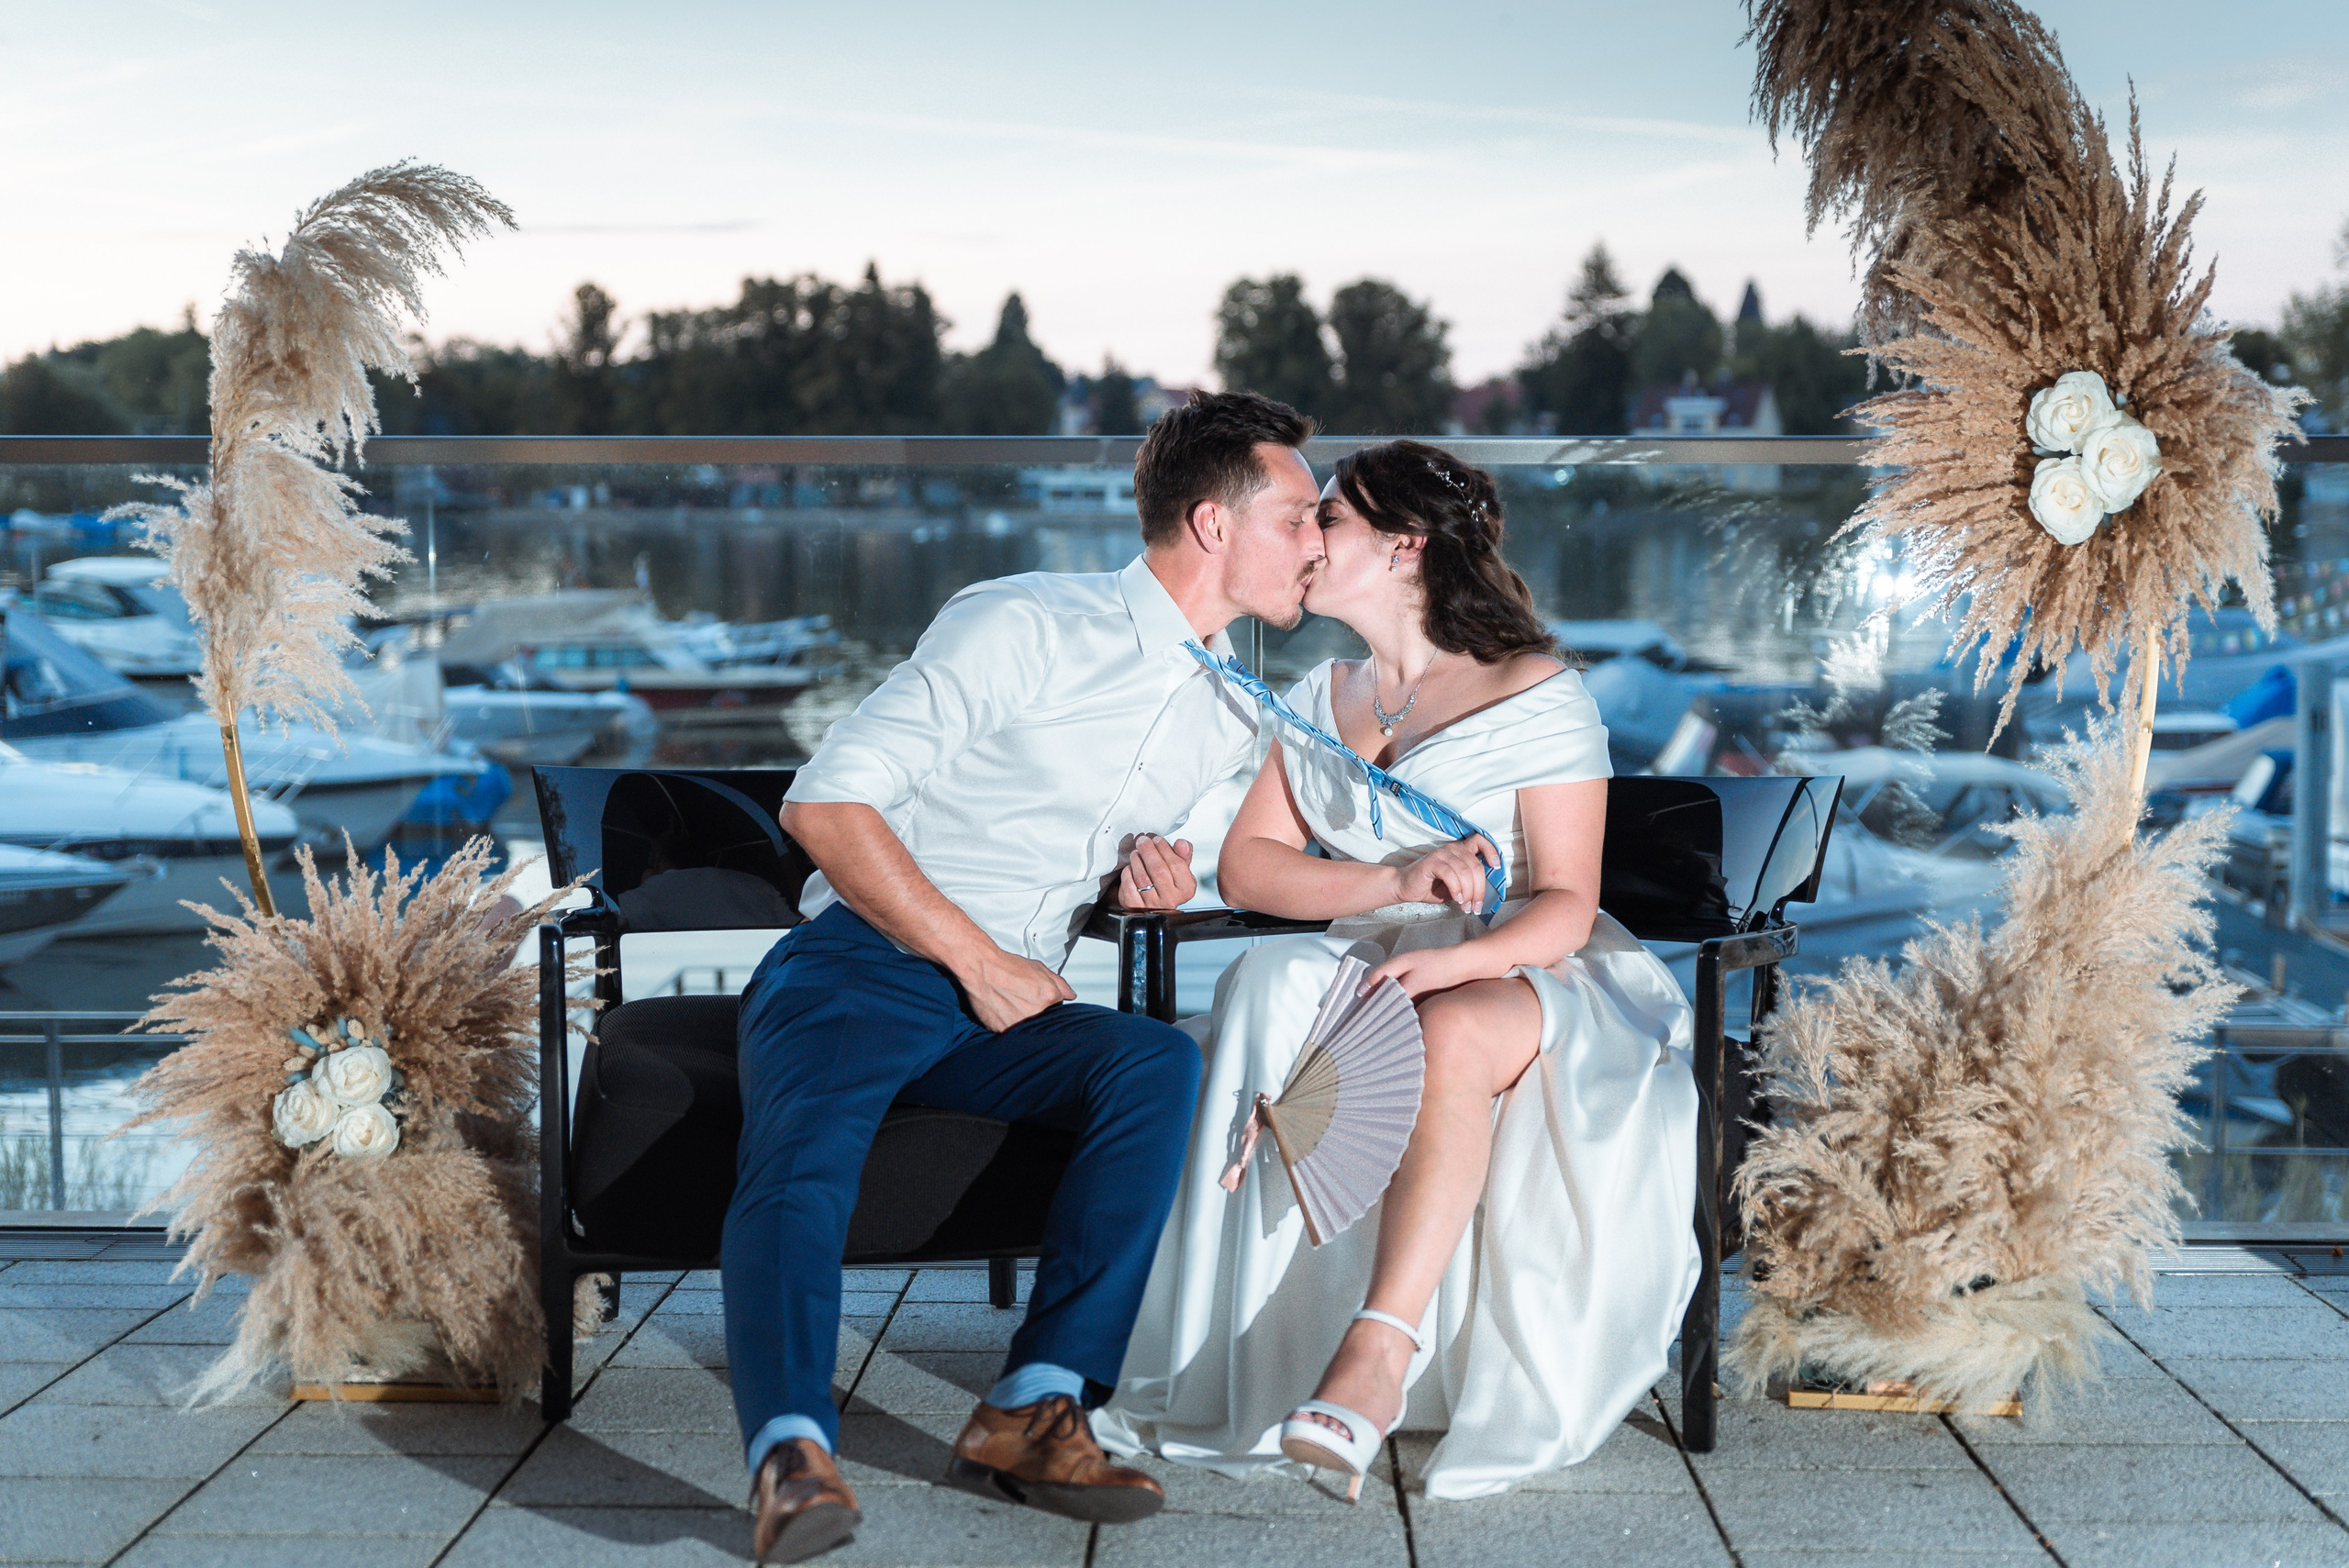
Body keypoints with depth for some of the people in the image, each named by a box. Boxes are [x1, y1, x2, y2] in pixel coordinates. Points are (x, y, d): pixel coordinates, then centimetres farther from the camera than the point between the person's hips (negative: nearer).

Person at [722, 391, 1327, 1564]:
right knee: (802, 1153, -35)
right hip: (857, 968, -5)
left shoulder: (1235, 721, 16)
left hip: (1008, 1008, 5)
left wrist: (1162, 876, 7)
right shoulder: (1022, 627, -7)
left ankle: (1035, 1410, -33)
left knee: (1161, 1064, -27)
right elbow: (824, 804, -10)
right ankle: (792, 1457, -53)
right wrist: (976, 958, -13)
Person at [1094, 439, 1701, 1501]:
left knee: (1451, 1033, -39)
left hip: (1525, 976, -4)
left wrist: (1460, 959, -29)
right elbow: (1246, 865, 6)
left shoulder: (1536, 697, 0)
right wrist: (1396, 881, -13)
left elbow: (1564, 906, -7)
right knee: (1272, 993, -31)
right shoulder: (1317, 701, 18)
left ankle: (1375, 1354, -45)